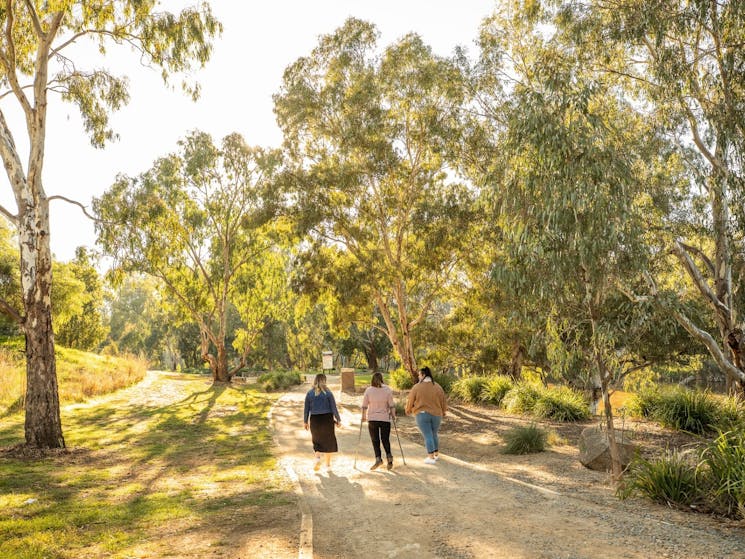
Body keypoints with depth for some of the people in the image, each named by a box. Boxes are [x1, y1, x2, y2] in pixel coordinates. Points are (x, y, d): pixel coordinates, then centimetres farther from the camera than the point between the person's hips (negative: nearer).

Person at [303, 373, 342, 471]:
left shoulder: (309, 393, -1)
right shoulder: (328, 393, -7)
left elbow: (306, 409, 2)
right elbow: (334, 408, -6)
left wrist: (305, 421, 12)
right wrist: (338, 420, 5)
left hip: (314, 420, 2)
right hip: (327, 419, -1)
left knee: (317, 441, 17)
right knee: (328, 441, 14)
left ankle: (318, 457, -9)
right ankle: (328, 464, 20)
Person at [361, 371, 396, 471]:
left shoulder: (368, 390, -6)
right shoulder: (387, 390, -5)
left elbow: (364, 406, -1)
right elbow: (391, 405, -1)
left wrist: (364, 416, 11)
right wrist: (393, 415, 12)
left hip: (372, 419, -1)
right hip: (385, 419, 1)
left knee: (375, 440, 8)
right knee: (385, 439, 13)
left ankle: (378, 458, -2)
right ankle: (389, 456, -2)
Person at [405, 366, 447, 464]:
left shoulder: (417, 387, -9)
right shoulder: (438, 387, 0)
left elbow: (410, 401, -1)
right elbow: (443, 401, 7)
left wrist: (408, 411, 18)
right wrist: (443, 412, 24)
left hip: (422, 415, -3)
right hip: (436, 415, 4)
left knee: (427, 436, 0)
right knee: (434, 434, 19)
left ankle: (431, 457, -2)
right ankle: (436, 454, 26)